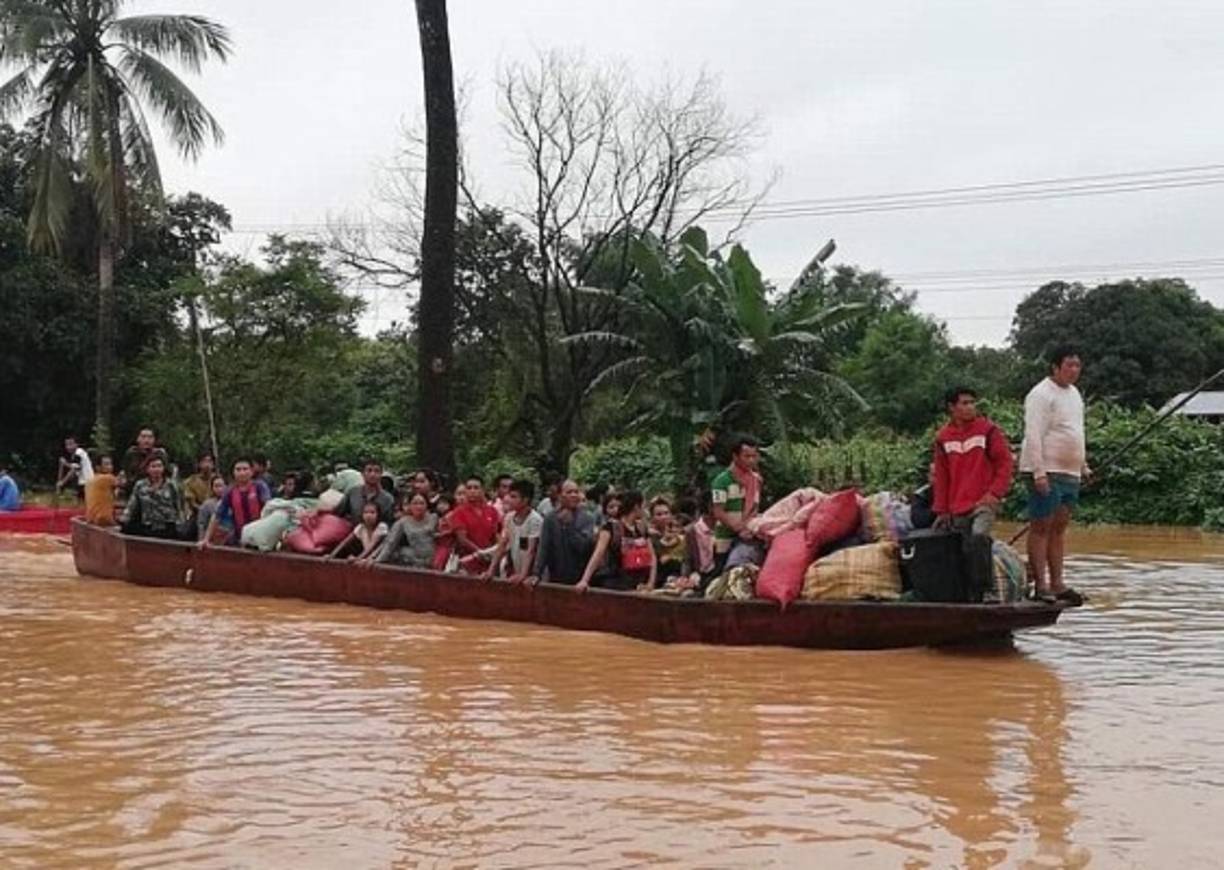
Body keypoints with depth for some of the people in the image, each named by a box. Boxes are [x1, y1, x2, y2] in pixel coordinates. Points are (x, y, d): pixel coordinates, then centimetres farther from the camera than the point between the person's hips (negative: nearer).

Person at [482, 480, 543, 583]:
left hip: (531, 575, -6)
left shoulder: (535, 520, -16)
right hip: (515, 574, 6)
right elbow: (502, 546, 6)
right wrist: (491, 570, -2)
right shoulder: (508, 518, 3)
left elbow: (531, 551, -20)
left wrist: (523, 575, -29)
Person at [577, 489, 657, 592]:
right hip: (616, 585, -5)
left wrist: (651, 582, -2)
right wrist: (584, 580, -26)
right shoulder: (611, 527, -6)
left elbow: (652, 557, 13)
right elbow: (598, 554, -16)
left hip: (639, 586, 5)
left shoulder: (642, 529, 12)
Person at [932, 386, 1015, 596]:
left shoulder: (988, 430, 0)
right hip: (957, 509, 4)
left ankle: (986, 587, -21)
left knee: (978, 537, -27)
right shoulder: (943, 438, 9)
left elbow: (1005, 463, -1)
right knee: (964, 550, 2)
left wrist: (994, 493, -11)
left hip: (984, 503, -4)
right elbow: (941, 476, 13)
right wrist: (941, 510, 11)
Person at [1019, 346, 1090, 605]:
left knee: (1059, 528, 10)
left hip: (1070, 473, 9)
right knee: (1041, 528, -5)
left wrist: (1084, 465, 22)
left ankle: (1056, 584, 13)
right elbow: (1033, 436, -17)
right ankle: (1040, 586, -3)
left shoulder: (1074, 393, 17)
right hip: (1046, 472, -9)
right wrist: (1039, 473, -23)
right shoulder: (1041, 395, -11)